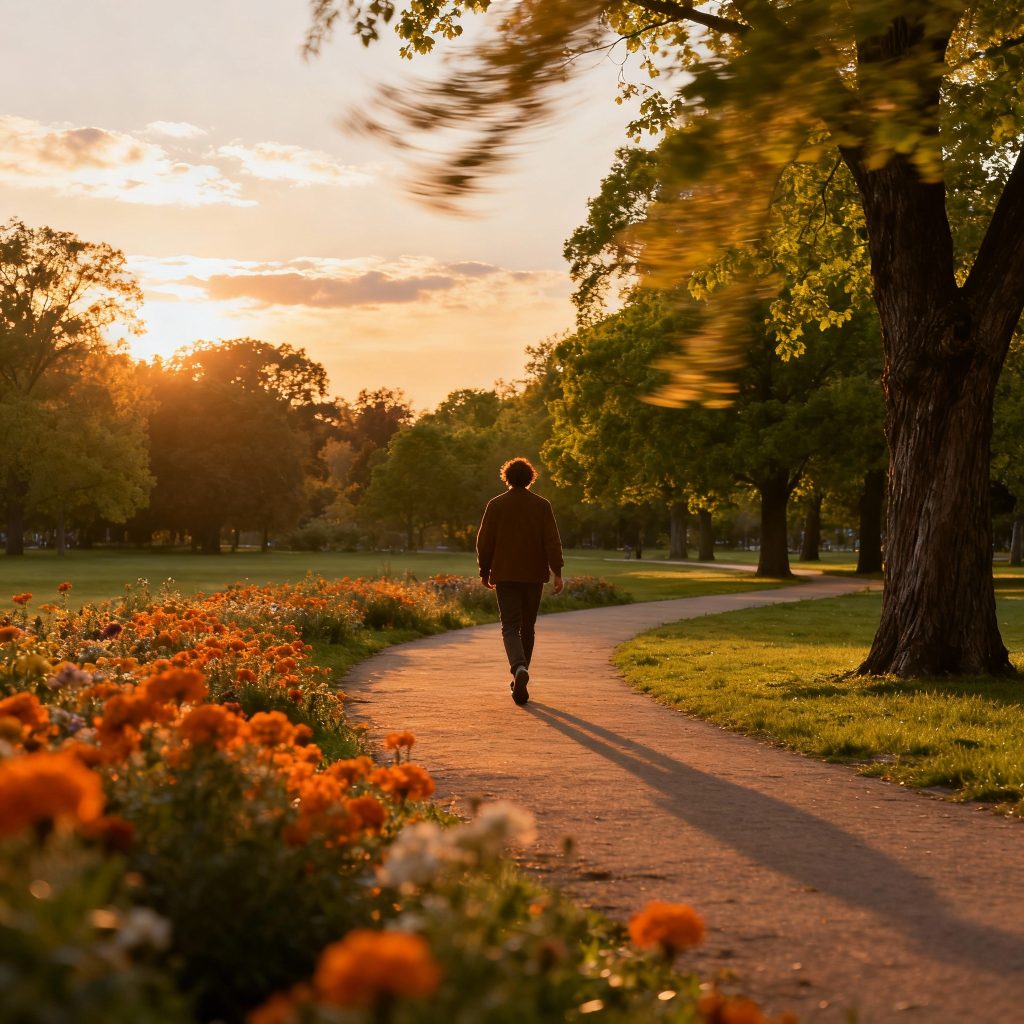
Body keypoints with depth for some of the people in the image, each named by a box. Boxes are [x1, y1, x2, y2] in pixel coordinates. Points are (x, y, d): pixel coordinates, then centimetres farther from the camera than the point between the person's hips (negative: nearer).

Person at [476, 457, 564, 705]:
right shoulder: (542, 505, 1)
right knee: (527, 628, 14)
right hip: (534, 576, 1)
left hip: (505, 575, -1)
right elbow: (552, 541, -6)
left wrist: (484, 572, 11)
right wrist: (557, 572, -6)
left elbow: (484, 542, 1)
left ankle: (519, 668, -29)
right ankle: (519, 679, 21)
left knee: (510, 627, -3)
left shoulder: (496, 505, -1)